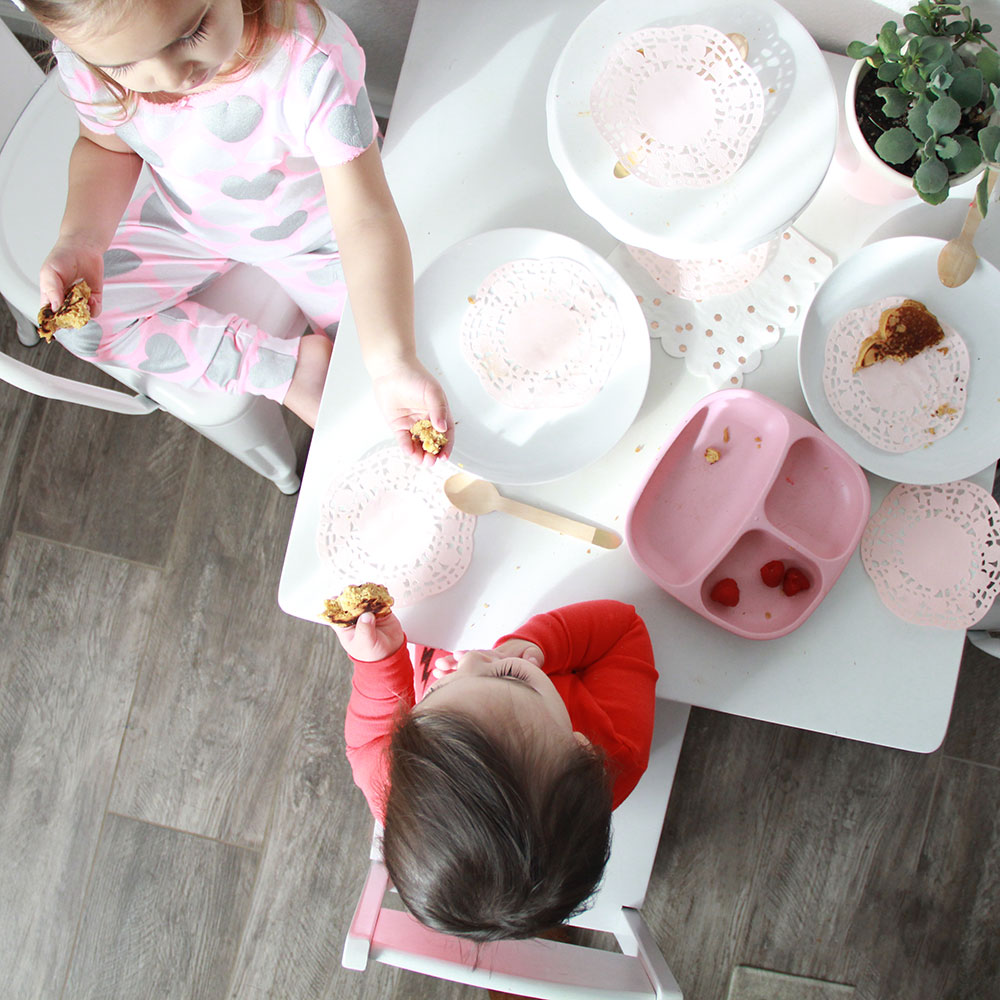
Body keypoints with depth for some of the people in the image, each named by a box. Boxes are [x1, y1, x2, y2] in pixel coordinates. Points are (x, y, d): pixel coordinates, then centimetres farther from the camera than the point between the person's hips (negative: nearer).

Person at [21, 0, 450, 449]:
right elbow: (108, 146, -5)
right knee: (80, 323, -9)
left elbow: (365, 218, -41)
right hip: (184, 220, 4)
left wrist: (392, 361, -52)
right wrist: (80, 238, -24)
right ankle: (290, 367, -9)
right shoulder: (87, 48, -27)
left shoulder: (314, 61, -42)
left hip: (308, 233, -3)